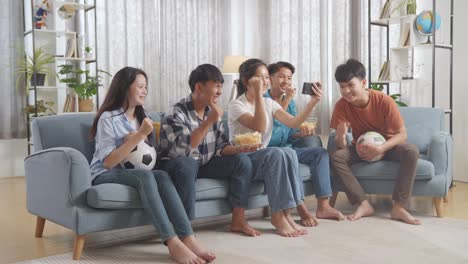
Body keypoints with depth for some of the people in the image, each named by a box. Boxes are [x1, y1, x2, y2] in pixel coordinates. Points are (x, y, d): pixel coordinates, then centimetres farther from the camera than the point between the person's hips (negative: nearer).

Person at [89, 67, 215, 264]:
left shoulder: (142, 116, 12)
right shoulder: (108, 118, -10)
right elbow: (108, 162, -20)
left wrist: (139, 139, -9)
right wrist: (139, 135, -23)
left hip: (132, 172, 6)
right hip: (105, 175, -5)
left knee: (162, 176, -28)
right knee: (146, 176, -36)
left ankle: (187, 239, -38)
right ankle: (173, 244, -43)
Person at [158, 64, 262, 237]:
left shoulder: (212, 111, 2)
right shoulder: (176, 113, -19)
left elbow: (220, 146, 2)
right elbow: (184, 149, -33)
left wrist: (239, 149, -19)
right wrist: (209, 121, -33)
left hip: (205, 164, 7)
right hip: (178, 164, -6)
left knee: (242, 160, -11)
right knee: (187, 164, -39)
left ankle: (238, 220, -8)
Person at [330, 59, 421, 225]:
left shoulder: (384, 101, -25)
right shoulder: (341, 105, -20)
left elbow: (402, 134, -21)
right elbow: (341, 146, -20)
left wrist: (380, 149, -38)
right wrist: (341, 135, -45)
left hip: (387, 145, -1)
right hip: (361, 146, 2)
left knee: (411, 151, -32)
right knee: (336, 157, -27)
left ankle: (398, 207, -25)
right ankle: (364, 204, -21)